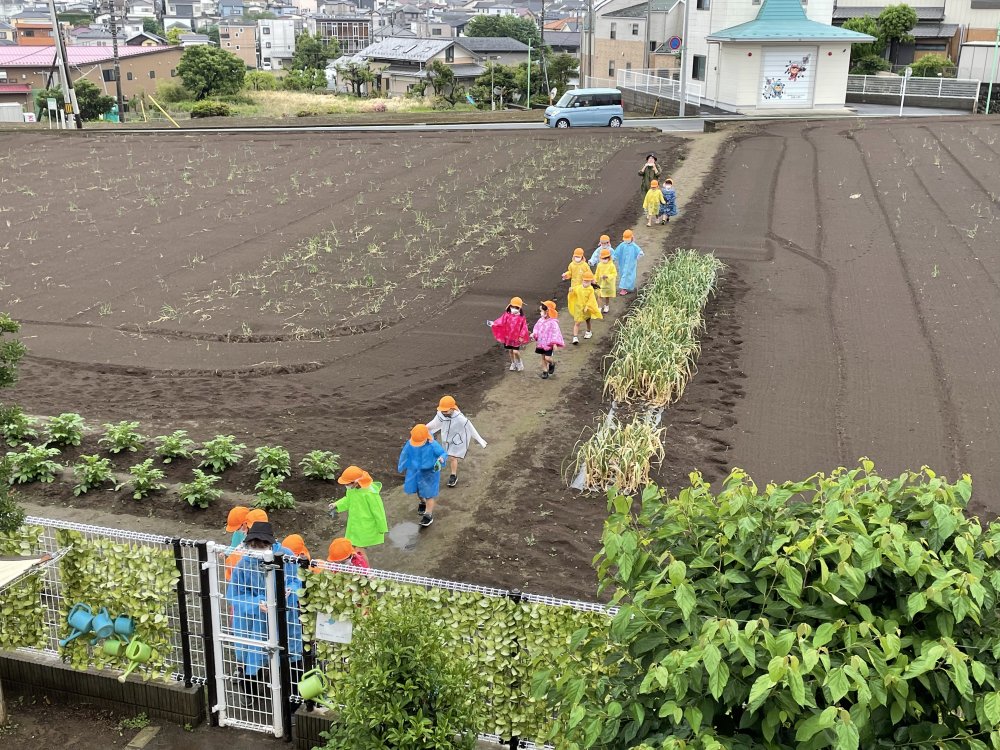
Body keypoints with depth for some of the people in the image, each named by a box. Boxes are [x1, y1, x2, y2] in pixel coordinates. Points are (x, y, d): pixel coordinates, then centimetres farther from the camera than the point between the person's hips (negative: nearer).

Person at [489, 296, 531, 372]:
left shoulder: (522, 318, -8)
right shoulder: (507, 315, -4)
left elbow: (524, 328, -7)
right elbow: (501, 321, -11)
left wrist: (521, 336, -11)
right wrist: (493, 323, -26)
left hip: (517, 338, -3)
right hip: (508, 337, 3)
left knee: (515, 351, -8)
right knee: (510, 351, 13)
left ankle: (519, 363, 19)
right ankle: (513, 364, 31)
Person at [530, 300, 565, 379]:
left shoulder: (553, 322, -19)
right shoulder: (541, 320, 2)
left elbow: (555, 333, -18)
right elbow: (537, 328, 13)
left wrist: (555, 344, -21)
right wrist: (534, 334, -6)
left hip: (549, 344, -6)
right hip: (541, 343, 6)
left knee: (547, 357, -10)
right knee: (543, 357, 12)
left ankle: (552, 363, 23)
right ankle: (545, 371, 24)